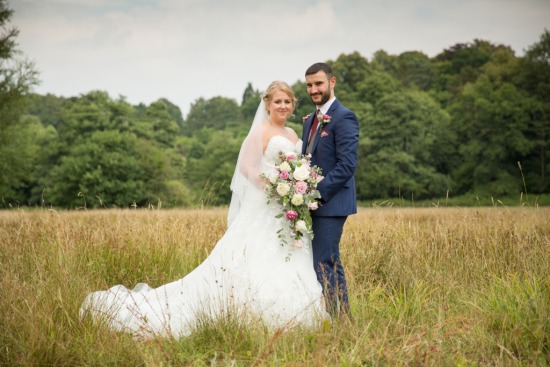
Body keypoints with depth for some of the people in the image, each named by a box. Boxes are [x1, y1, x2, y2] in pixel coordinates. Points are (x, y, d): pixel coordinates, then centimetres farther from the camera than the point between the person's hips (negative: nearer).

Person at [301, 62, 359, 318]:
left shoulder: (344, 118, -10)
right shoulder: (310, 120, 17)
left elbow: (347, 165, -17)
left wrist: (318, 193, -19)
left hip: (331, 203, -9)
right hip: (313, 204, 9)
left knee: (323, 265, -11)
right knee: (331, 264, 13)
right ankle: (343, 318, 21)